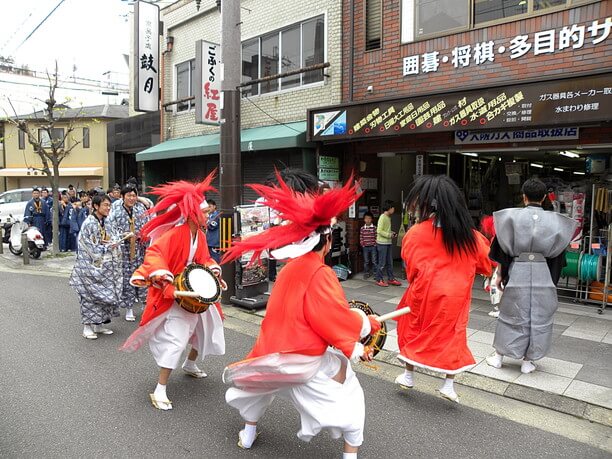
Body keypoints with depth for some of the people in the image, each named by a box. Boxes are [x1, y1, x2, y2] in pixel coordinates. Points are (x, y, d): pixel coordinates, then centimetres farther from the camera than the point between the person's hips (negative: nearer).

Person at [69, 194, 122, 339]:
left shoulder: (105, 223, 9)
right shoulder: (89, 223, -14)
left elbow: (112, 241, 14)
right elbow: (90, 247, -16)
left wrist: (112, 244, -8)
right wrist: (107, 246, -11)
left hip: (104, 266, 7)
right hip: (91, 266, -7)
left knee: (104, 294, 10)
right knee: (90, 295, -1)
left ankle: (99, 324, 21)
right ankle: (87, 327, 9)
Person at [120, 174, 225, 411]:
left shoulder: (199, 235, 2)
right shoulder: (174, 235, -25)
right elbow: (154, 255, -34)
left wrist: (215, 274, -1)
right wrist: (166, 282, -43)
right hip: (173, 296, -9)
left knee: (206, 328, 22)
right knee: (175, 339, -15)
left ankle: (190, 364, 48)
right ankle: (160, 391, -1)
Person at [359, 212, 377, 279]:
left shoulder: (374, 228, -2)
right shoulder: (362, 228, 3)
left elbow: (376, 237, -2)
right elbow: (361, 237, 6)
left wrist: (375, 243, -10)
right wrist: (362, 244, -3)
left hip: (373, 246, -2)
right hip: (365, 247, 2)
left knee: (374, 261, 1)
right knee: (366, 261, 9)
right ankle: (366, 273, 18)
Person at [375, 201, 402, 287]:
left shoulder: (389, 217, 13)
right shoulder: (382, 217, -14)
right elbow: (379, 231, -20)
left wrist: (391, 233, 4)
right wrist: (389, 235, -15)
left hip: (388, 243, 9)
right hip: (382, 243, -9)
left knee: (390, 262, 14)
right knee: (382, 263, -2)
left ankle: (391, 278, 22)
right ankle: (379, 280, 8)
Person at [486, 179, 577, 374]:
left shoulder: (512, 216, -6)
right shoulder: (554, 220, 0)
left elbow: (503, 248, -4)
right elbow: (557, 254, 4)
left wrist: (502, 274, 5)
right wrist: (553, 281, 12)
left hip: (517, 273, -1)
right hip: (543, 275, 1)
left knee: (511, 314, 11)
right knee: (539, 317, 12)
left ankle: (499, 355, 20)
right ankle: (528, 360, 19)